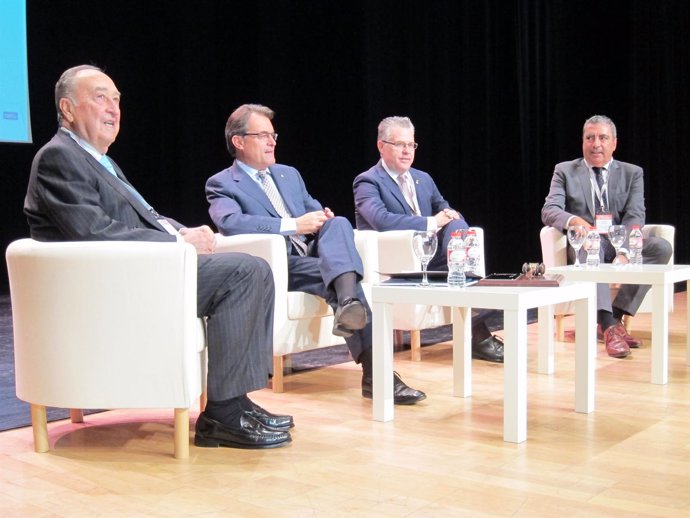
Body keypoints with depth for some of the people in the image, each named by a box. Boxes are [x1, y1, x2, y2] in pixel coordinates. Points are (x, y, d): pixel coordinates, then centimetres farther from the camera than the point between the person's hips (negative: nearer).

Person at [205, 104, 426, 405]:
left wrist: (325, 220, -3)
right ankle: (374, 371, -39)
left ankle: (348, 303, -53)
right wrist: (293, 225, -24)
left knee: (338, 223, -27)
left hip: (311, 256, 5)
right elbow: (229, 222, -17)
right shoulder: (221, 184, 4)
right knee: (339, 276, -31)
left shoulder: (289, 174, 26)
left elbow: (316, 213, 25)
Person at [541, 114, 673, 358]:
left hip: (620, 244, 3)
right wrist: (574, 221, -29)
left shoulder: (632, 173, 11)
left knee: (662, 247, -25)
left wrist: (624, 252, -22)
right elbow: (549, 211, -4)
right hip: (583, 245, -2)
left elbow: (635, 217, -2)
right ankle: (608, 325, -44)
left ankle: (616, 315, -23)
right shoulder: (565, 171, 9)